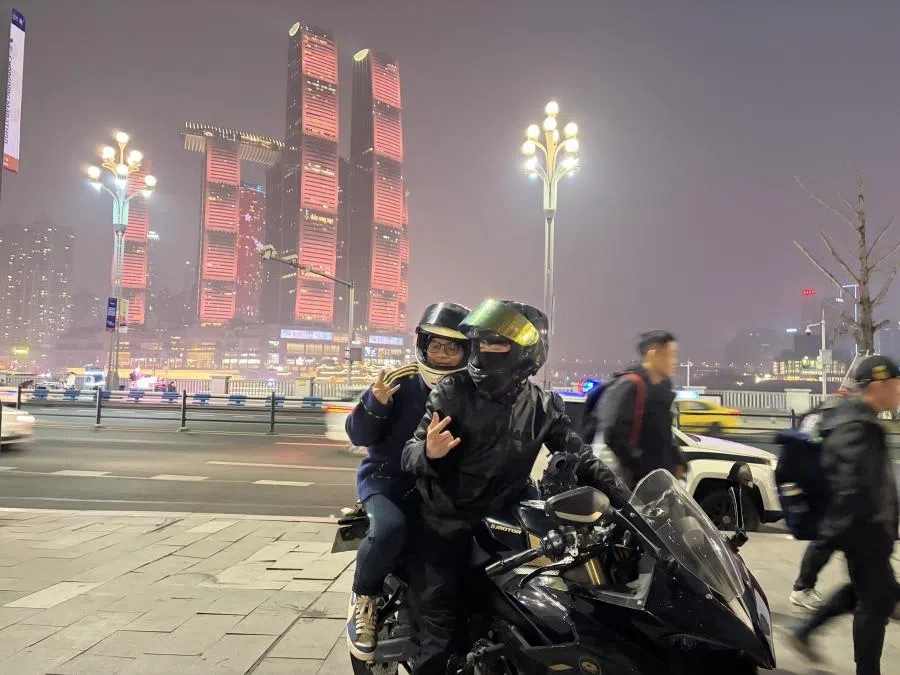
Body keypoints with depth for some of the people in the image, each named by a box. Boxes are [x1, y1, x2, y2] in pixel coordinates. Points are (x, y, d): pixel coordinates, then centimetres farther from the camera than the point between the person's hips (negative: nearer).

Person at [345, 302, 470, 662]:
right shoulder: (400, 383, -9)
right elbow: (358, 435, -10)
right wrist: (376, 401, -27)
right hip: (386, 478, -4)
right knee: (389, 529, -33)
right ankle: (364, 595, -3)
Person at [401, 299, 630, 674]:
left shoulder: (542, 406, 2)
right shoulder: (453, 391, -7)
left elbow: (580, 458, 2)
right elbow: (410, 454, -11)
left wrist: (626, 501, -10)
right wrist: (428, 453, -35)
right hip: (443, 527, -3)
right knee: (441, 643, -2)